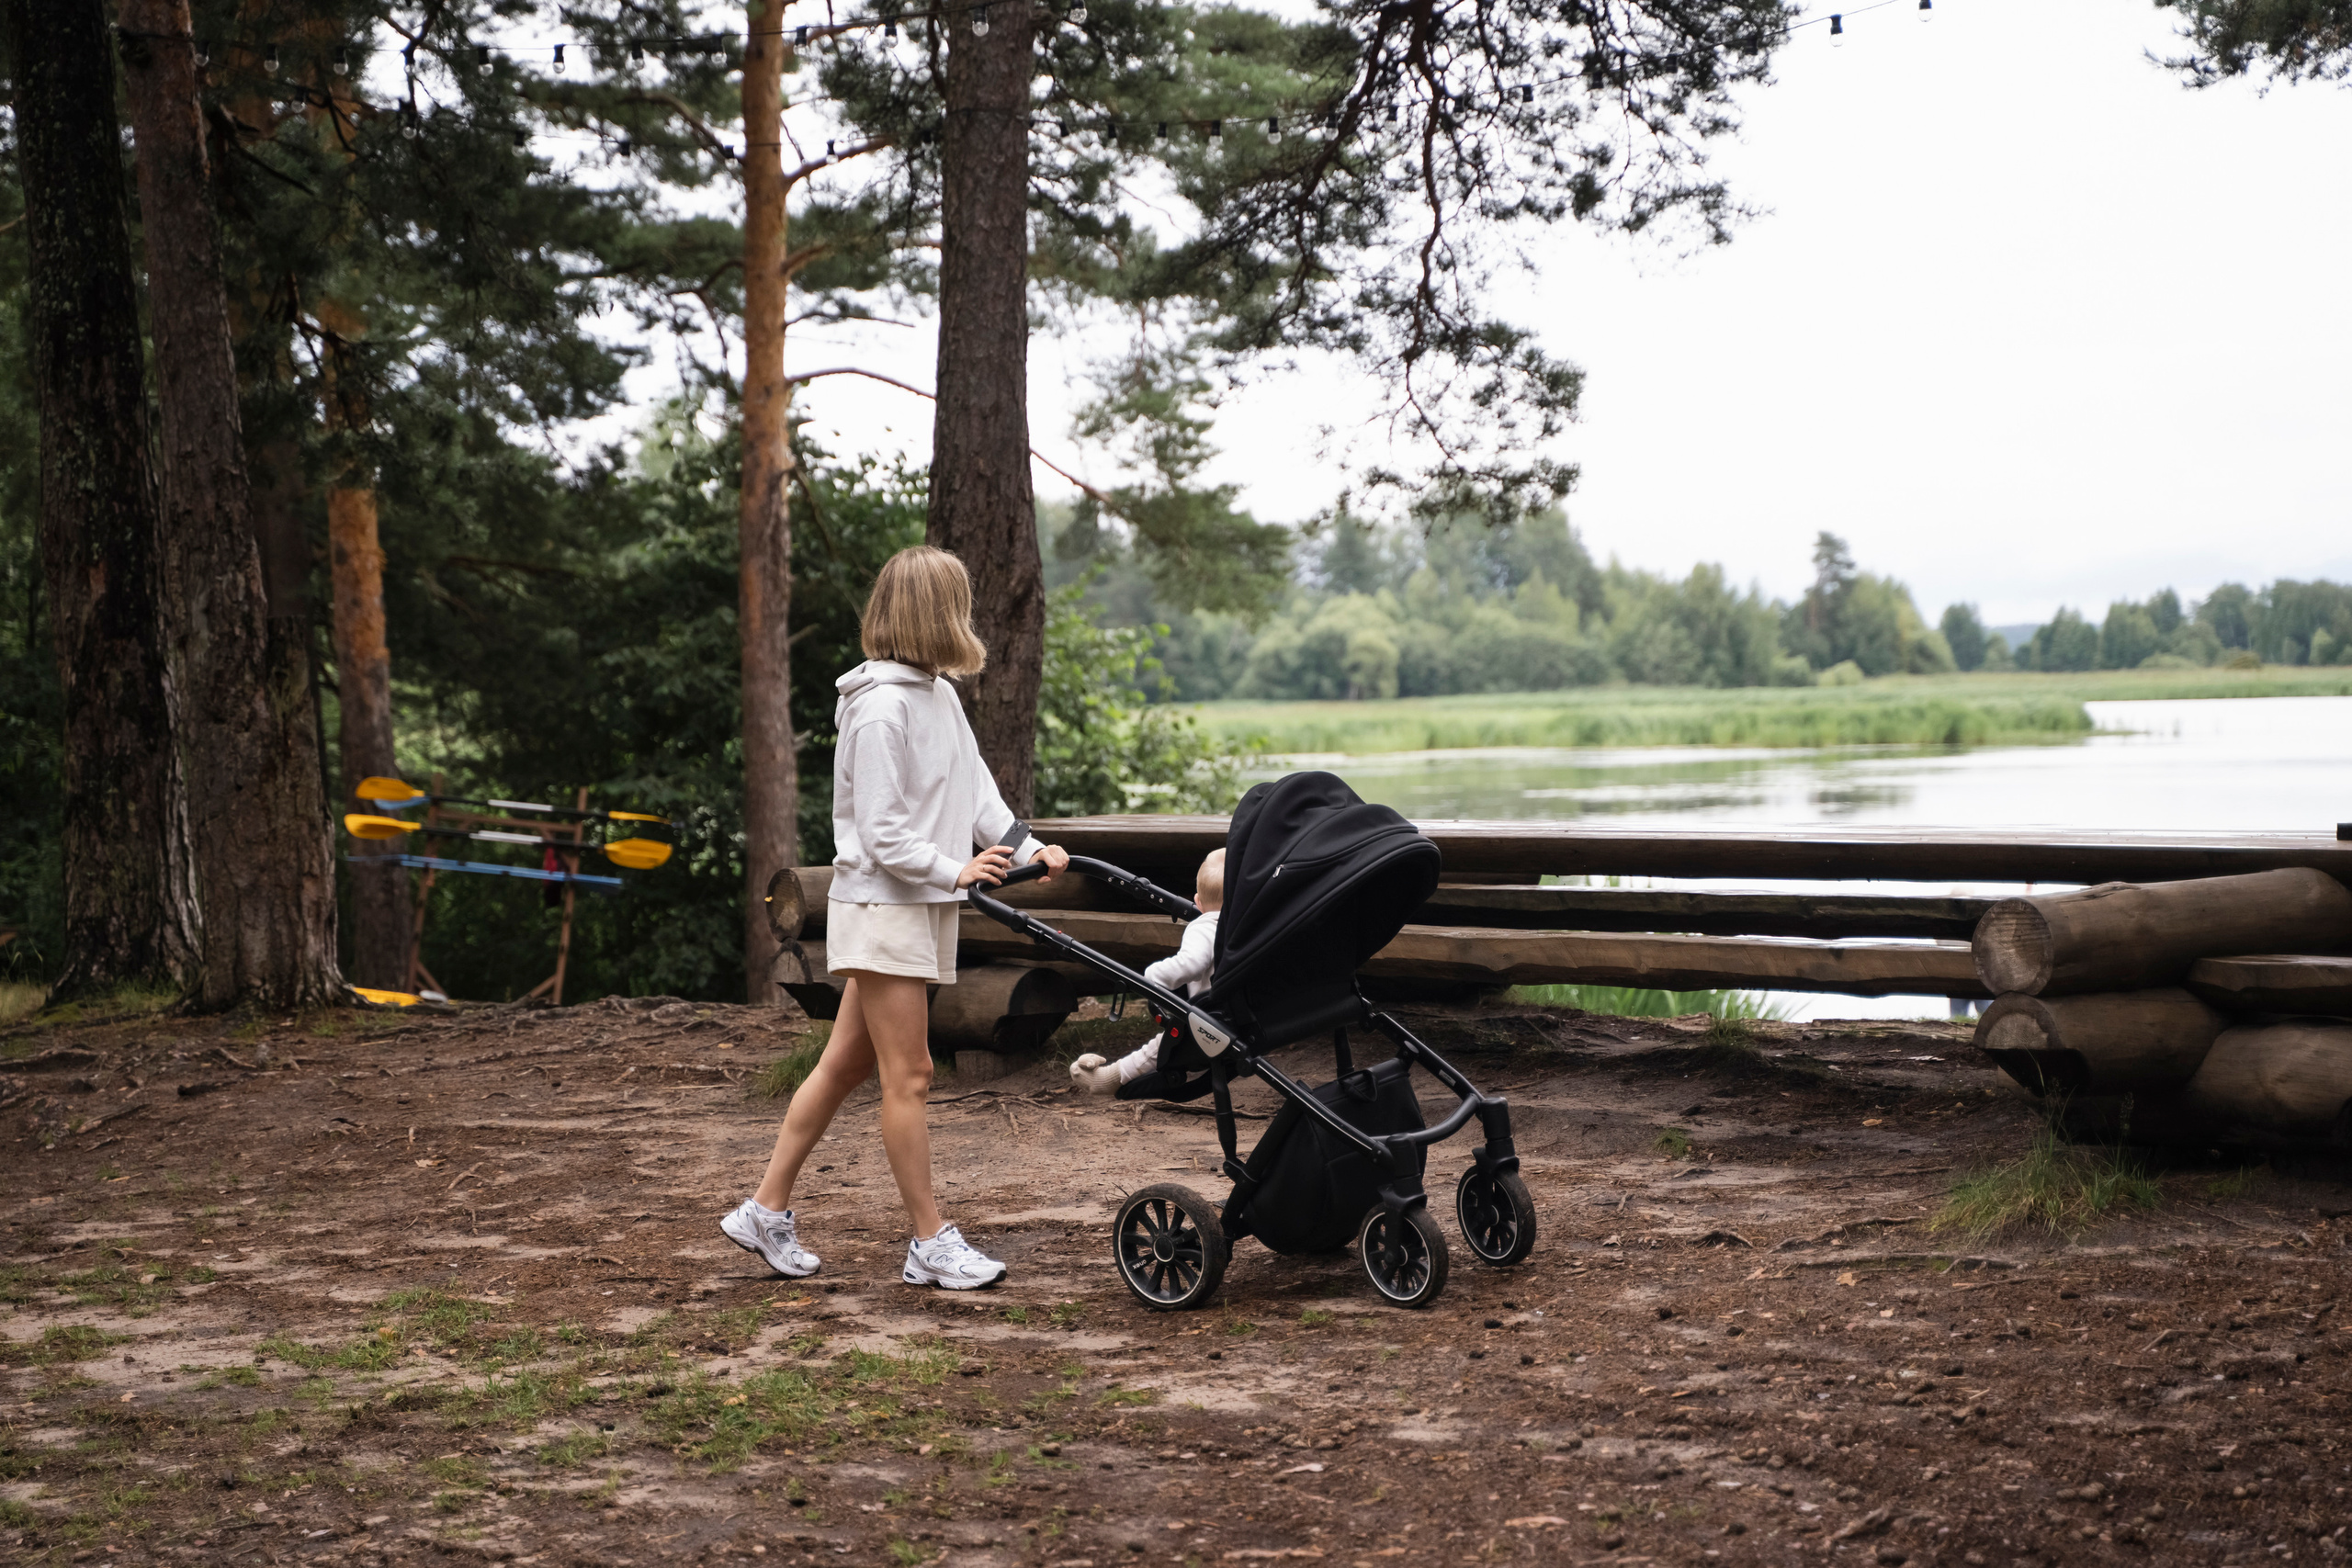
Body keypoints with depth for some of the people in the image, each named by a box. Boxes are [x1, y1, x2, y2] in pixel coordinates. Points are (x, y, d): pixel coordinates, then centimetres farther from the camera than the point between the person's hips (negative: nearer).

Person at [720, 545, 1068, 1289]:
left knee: (845, 1064, 13)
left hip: (921, 908, 9)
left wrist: (1026, 848, 1)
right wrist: (954, 870, -18)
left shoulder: (939, 696, 12)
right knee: (909, 1075, -3)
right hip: (882, 906, -9)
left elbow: (975, 788, 12)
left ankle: (766, 1212, 22)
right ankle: (931, 1243, 6)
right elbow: (882, 835, -18)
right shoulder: (882, 707, -17)